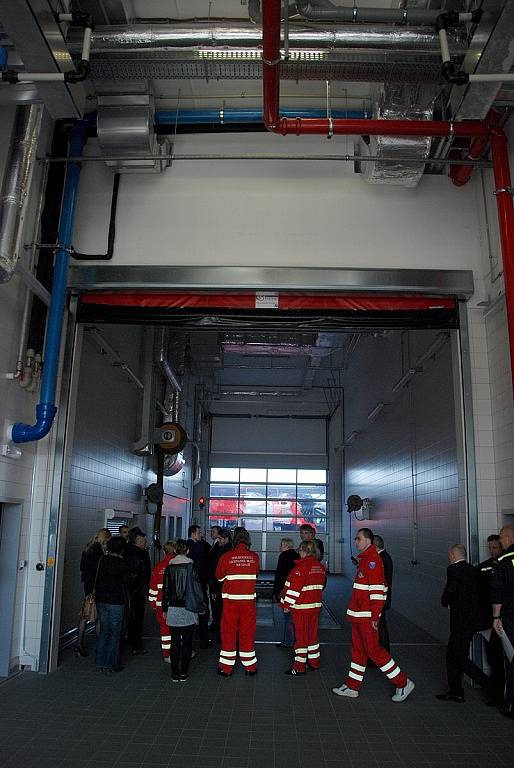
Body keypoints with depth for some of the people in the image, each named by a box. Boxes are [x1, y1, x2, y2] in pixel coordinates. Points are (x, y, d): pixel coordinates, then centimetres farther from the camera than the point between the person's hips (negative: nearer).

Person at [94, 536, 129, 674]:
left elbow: (98, 579, 7)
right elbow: (126, 582, -9)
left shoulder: (103, 560, 1)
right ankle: (110, 664, 10)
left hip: (101, 600, 5)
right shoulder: (121, 563, -14)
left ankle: (100, 663, 18)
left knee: (103, 631, 15)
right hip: (115, 601, -5)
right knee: (114, 633, 6)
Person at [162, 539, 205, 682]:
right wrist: (200, 606, 4)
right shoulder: (191, 566, -7)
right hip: (188, 611, -2)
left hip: (173, 610, 2)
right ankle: (184, 673, 11)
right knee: (187, 642, 8)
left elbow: (165, 589, 4)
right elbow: (197, 587, -6)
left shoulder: (169, 567, 0)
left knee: (175, 642, 10)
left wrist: (165, 609, 13)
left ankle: (175, 673, 12)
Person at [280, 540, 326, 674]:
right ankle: (314, 662, 26)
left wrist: (286, 605, -11)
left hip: (301, 607, -7)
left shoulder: (301, 566, -18)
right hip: (315, 606, 7)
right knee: (313, 634, 17)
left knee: (300, 636, 0)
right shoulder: (320, 567, 7)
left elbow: (293, 587, -18)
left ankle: (299, 667, 5)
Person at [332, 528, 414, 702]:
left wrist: (374, 616, -22)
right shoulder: (364, 559, 15)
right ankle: (352, 687, 23)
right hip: (358, 615, 10)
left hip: (367, 616, -10)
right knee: (358, 649, 14)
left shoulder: (372, 559, -17)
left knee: (373, 650, -3)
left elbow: (377, 589, -22)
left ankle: (403, 683, 8)